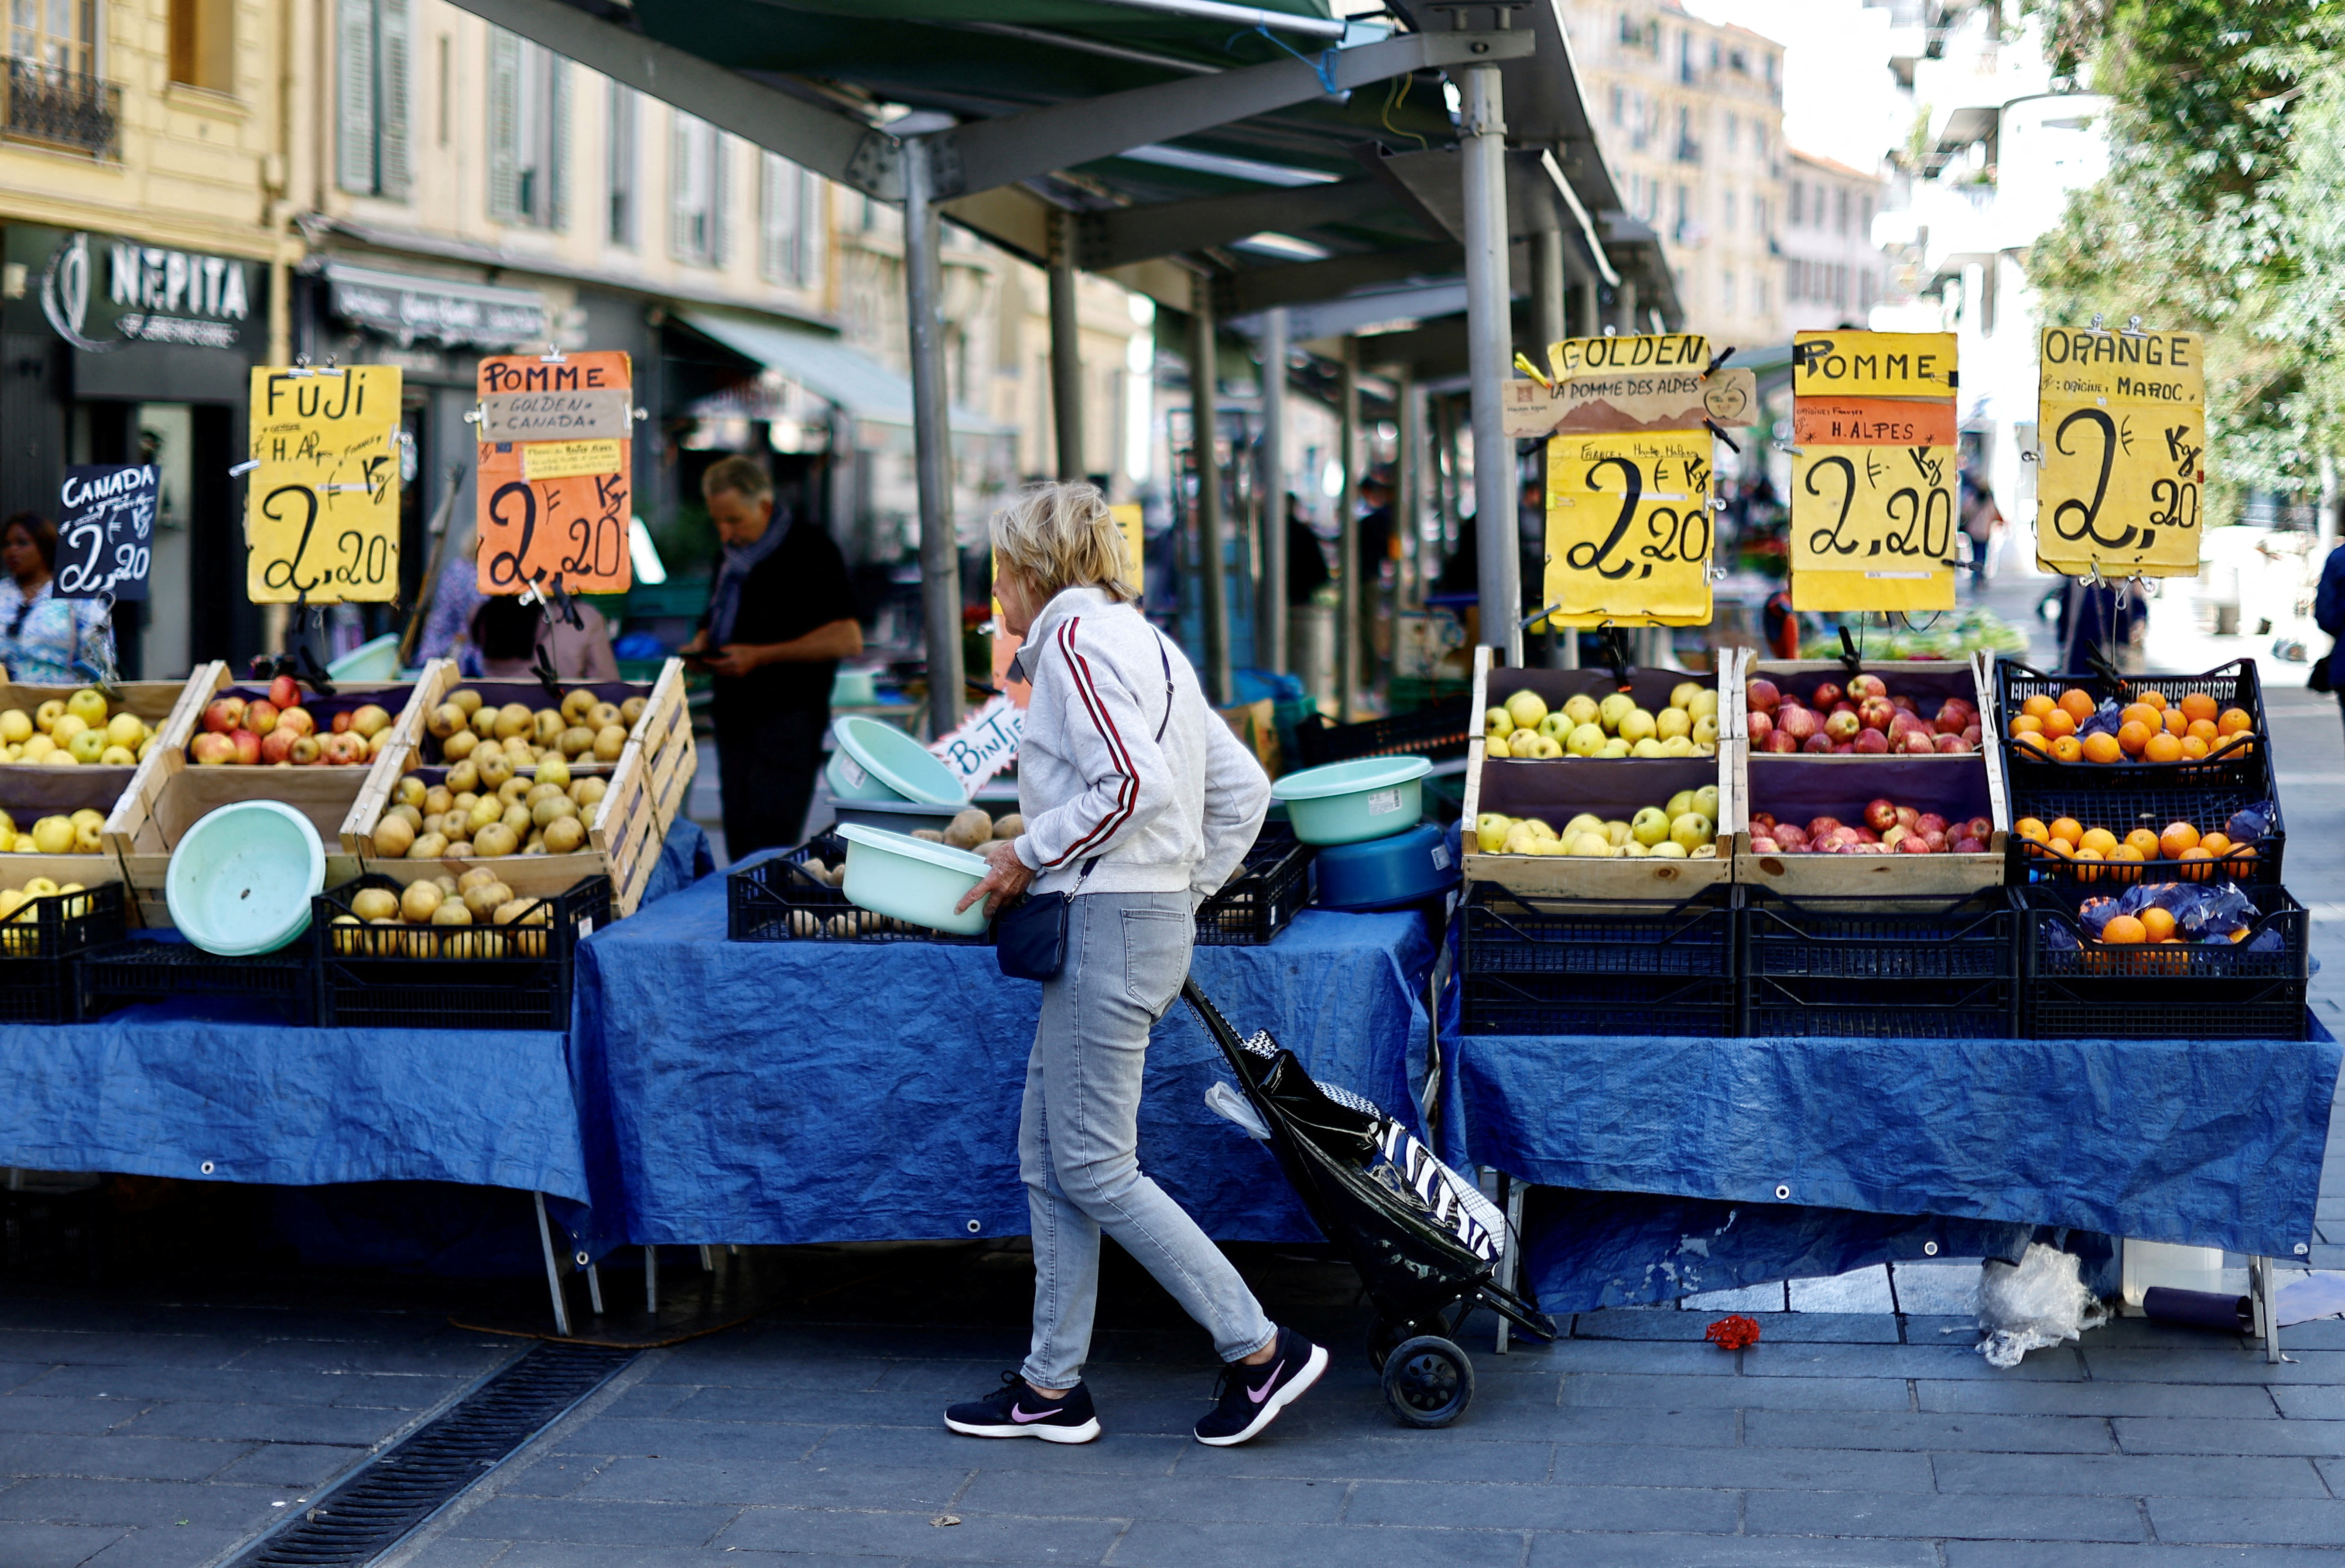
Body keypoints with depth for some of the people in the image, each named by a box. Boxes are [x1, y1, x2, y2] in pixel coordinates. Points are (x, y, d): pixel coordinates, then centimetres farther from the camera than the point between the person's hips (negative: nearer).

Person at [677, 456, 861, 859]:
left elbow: (847, 640, -13)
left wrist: (761, 656, -16)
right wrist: (700, 648, 6)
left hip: (789, 716, -8)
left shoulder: (809, 550, -6)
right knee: (740, 846, 5)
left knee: (768, 845, -13)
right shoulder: (731, 559, 18)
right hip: (735, 717, 8)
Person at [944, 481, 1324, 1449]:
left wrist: (1028, 853, -13)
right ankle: (1053, 1387, 16)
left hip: (1108, 922, -10)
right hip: (1152, 916, 10)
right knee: (1047, 1157, 12)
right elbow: (1244, 787, 18)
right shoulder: (1145, 643, 19)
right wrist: (1189, 891, 18)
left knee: (1092, 1166, -5)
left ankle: (1262, 1350, -2)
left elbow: (1130, 784, -23)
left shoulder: (1075, 636, -10)